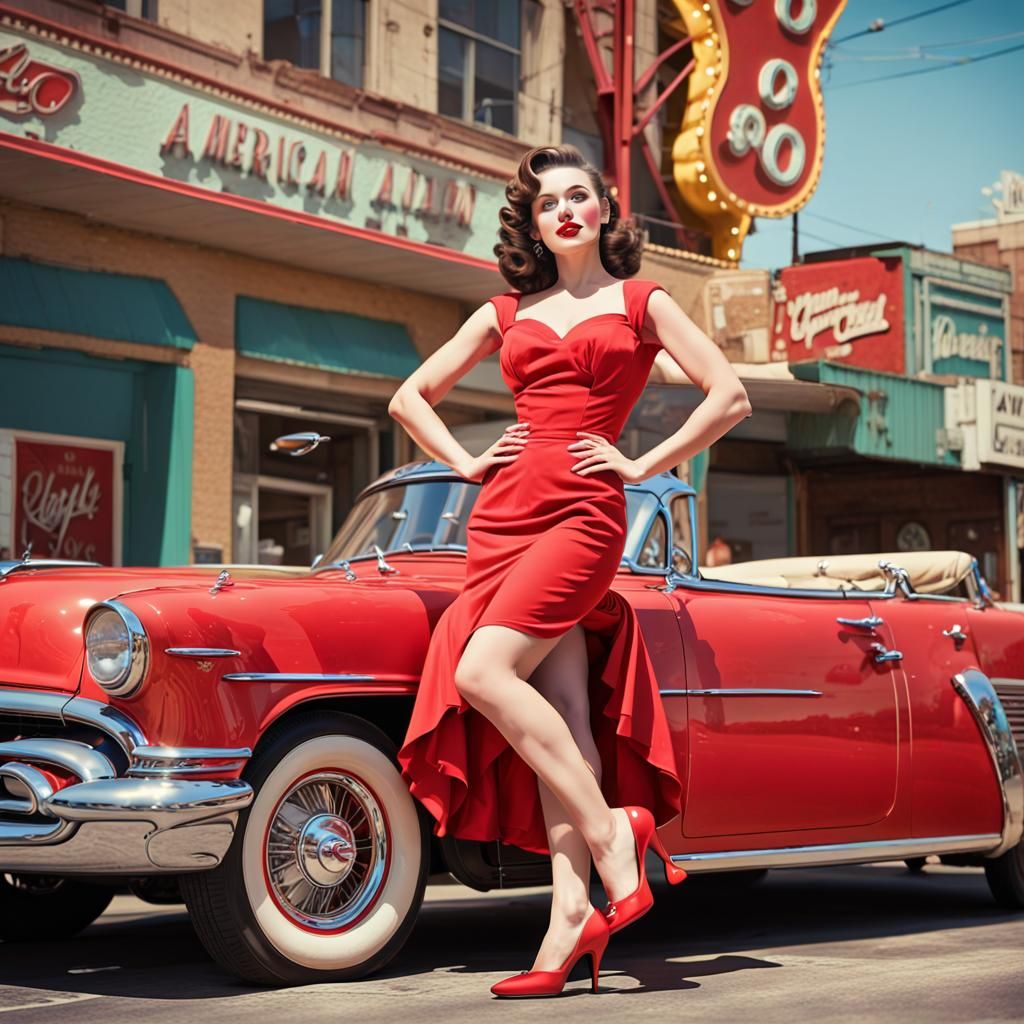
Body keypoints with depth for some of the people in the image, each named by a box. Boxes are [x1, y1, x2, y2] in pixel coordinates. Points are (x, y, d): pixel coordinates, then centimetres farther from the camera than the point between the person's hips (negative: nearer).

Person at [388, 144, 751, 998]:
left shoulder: (641, 303, 12)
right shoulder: (506, 314, 19)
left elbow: (730, 396, 4)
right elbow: (410, 397, 24)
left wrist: (644, 465, -2)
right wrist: (465, 462, 9)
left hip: (584, 512, -3)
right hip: (503, 513, 4)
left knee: (485, 672, -22)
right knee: (559, 708, -5)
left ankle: (612, 828, -11)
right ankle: (573, 911, -9)